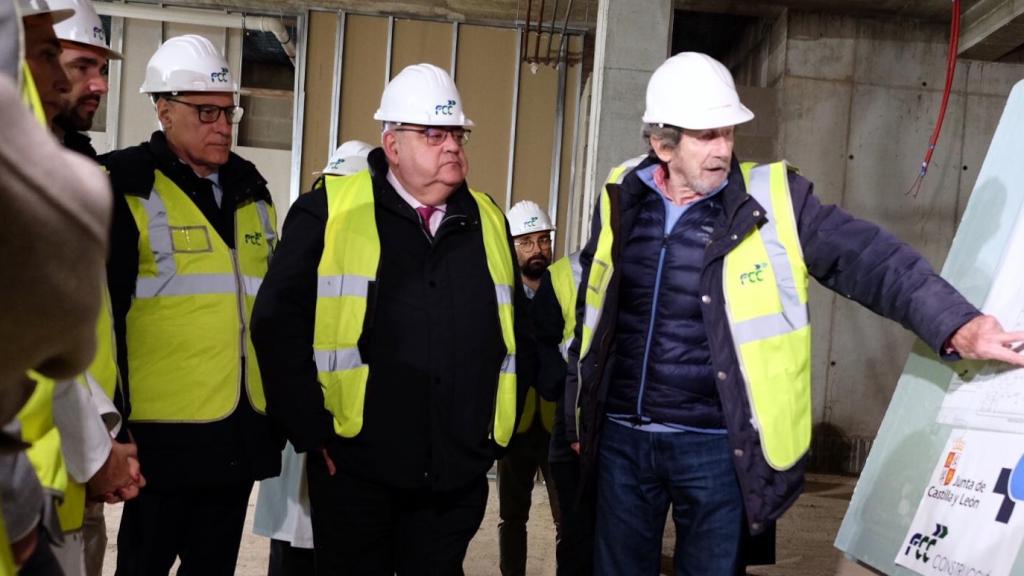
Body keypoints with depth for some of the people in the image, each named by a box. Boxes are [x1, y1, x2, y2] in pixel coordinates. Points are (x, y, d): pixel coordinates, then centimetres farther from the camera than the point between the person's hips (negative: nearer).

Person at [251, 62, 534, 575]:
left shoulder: (487, 221, 9)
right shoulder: (330, 212, -4)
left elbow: (518, 333, 17)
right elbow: (278, 326, -8)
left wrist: (501, 428, 10)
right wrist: (313, 432, -9)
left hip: (459, 475, 4)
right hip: (355, 470, -3)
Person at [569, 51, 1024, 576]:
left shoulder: (774, 202, -8)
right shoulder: (621, 200, 3)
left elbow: (872, 261, -13)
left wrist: (955, 326, -29)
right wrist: (584, 403, 18)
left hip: (717, 447, -3)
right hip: (622, 437, 3)